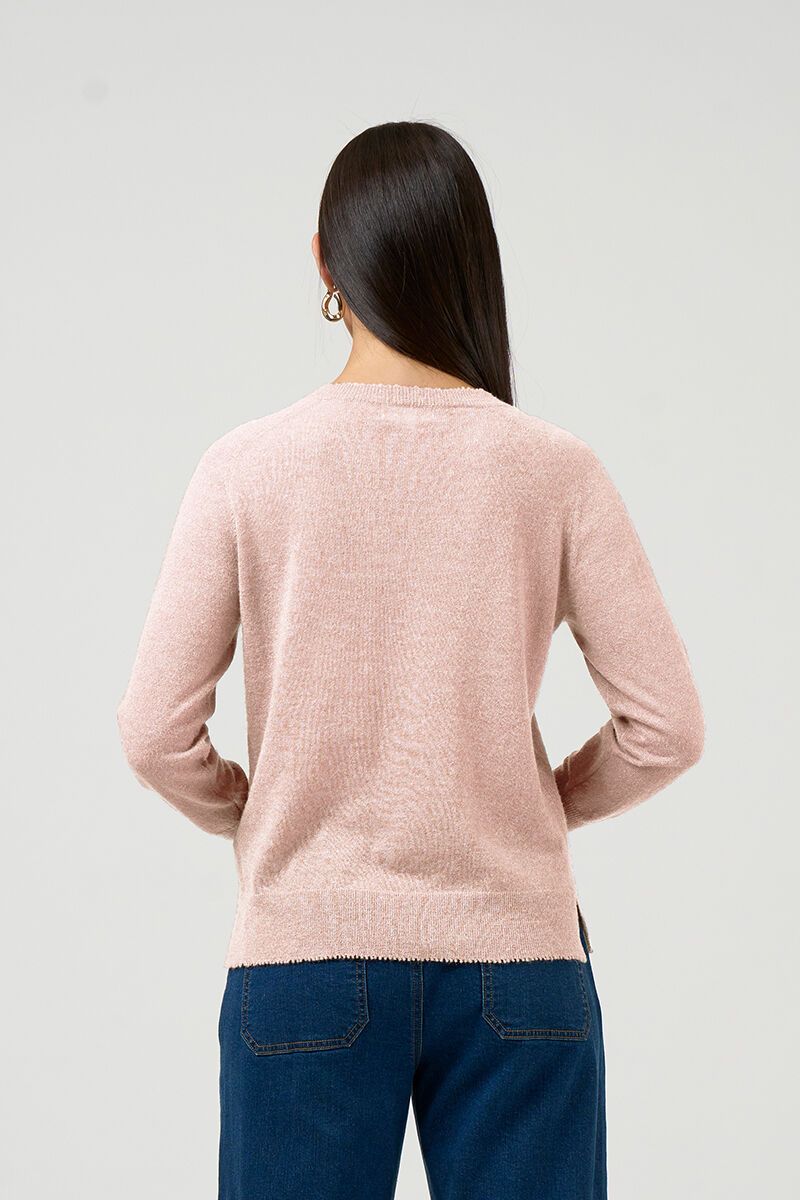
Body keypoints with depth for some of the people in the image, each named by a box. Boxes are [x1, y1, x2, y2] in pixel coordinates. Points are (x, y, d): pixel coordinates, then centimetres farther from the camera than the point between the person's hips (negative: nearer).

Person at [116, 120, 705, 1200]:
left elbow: (155, 732, -6)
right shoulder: (555, 471, -5)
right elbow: (667, 726, -4)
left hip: (306, 954, 0)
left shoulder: (247, 470, -6)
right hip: (515, 952, 0)